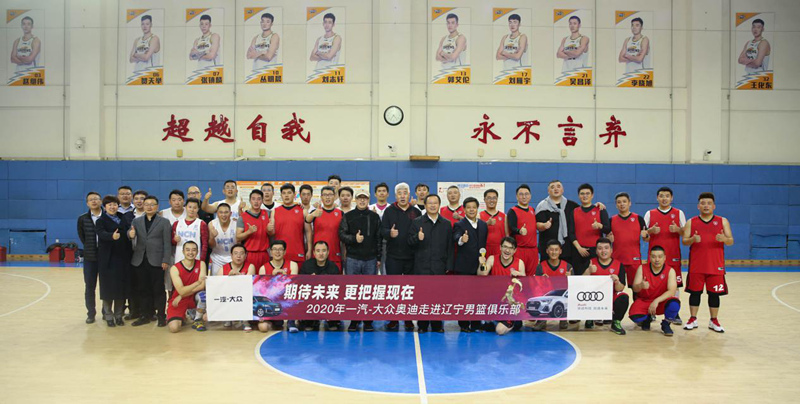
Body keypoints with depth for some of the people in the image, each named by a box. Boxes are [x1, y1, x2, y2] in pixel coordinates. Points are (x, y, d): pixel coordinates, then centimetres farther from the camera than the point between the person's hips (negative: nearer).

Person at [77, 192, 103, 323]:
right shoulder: (82, 219, 3)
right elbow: (82, 237, 10)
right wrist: (90, 248, 6)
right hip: (90, 258, 2)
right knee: (89, 287, 6)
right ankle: (91, 313, 17)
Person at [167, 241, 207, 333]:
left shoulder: (201, 264, -6)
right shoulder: (175, 268, -14)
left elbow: (202, 286, -15)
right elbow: (181, 291, -23)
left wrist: (181, 296, -18)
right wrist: (198, 282, -37)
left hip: (194, 298, 2)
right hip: (179, 301, -1)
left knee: (203, 295, -33)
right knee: (174, 328, -23)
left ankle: (197, 320, -6)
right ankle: (182, 317, 16)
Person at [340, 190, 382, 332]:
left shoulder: (375, 217, 7)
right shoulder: (348, 216, 5)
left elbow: (379, 239, 7)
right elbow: (342, 234, -1)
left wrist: (378, 258, 3)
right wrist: (354, 238, -19)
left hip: (370, 259, 1)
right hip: (352, 259, 0)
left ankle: (368, 320, 13)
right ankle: (354, 320, 12)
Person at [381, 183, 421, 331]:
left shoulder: (416, 212, 7)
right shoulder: (389, 211, 4)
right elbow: (382, 230, -3)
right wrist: (389, 233, -24)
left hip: (412, 257, 1)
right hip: (393, 257, -1)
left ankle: (409, 319, 18)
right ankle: (393, 319, 14)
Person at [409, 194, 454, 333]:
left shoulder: (446, 224, 9)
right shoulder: (417, 222, 6)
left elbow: (450, 246, 9)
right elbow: (409, 242, 3)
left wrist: (449, 265, 3)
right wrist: (417, 238, -19)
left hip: (439, 267, 1)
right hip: (422, 267, -1)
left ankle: (437, 325, 15)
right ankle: (422, 325, 12)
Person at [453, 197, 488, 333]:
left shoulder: (483, 225, 13)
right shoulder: (459, 225, -5)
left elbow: (484, 244, 17)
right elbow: (456, 238, -26)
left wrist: (482, 256, 0)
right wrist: (461, 240, -49)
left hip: (479, 265, 5)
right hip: (463, 267, -5)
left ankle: (476, 324, 17)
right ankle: (464, 324, 9)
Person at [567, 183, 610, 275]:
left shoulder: (600, 210, 9)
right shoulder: (574, 212, 12)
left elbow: (608, 230, 1)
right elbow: (571, 233, 6)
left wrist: (599, 226, -21)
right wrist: (579, 247, -7)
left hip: (596, 250, -1)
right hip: (579, 251, 1)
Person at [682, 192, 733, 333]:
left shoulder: (722, 221, 7)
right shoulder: (691, 222, 6)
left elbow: (731, 241, 4)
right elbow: (684, 241, 2)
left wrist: (724, 239, -19)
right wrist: (692, 239, -20)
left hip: (716, 265, 0)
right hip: (696, 265, 0)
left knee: (714, 293, 4)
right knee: (695, 292, 3)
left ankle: (714, 321, 17)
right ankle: (693, 320, 13)